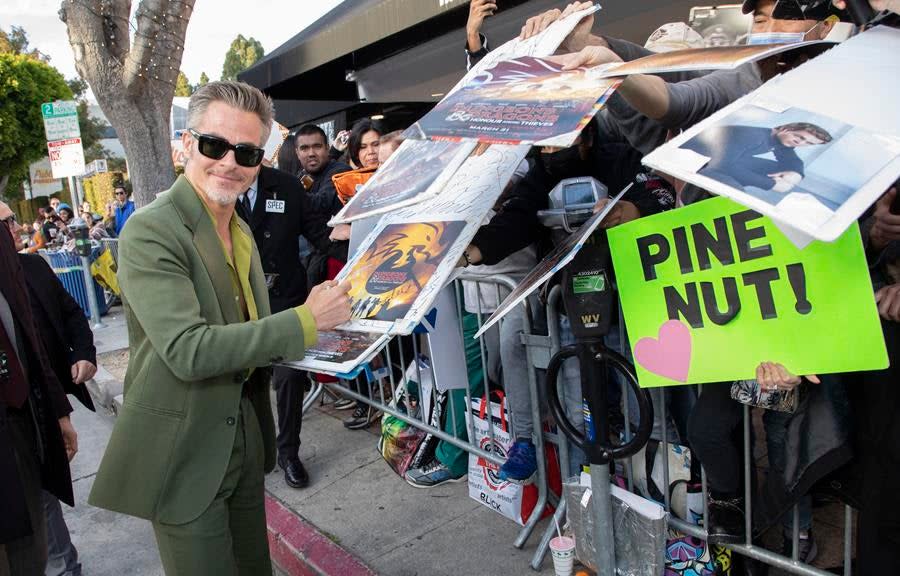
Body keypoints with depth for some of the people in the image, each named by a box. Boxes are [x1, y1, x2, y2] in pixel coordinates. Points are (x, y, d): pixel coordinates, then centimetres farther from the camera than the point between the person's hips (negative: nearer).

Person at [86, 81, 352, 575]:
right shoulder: (150, 230, -18)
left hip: (245, 437, 8)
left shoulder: (240, 231, 8)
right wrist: (304, 320, -24)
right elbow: (188, 352, -27)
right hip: (184, 455, -7)